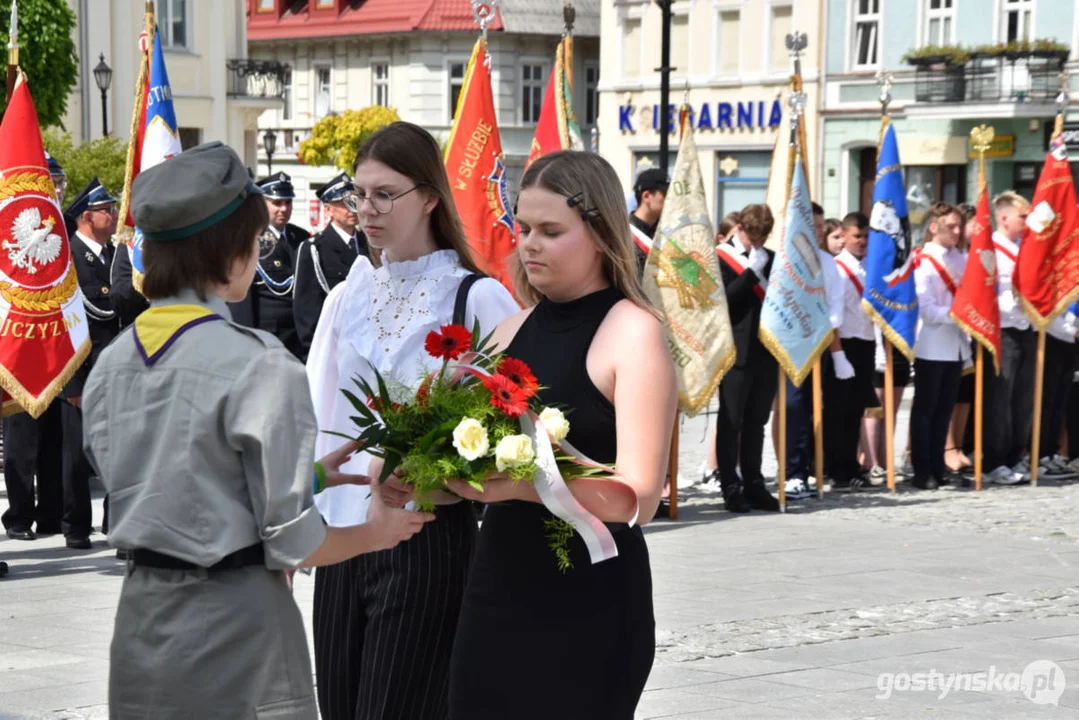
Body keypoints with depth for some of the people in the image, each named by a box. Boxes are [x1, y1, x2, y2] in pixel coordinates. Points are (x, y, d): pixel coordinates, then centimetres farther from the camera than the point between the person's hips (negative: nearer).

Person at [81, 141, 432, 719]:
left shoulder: (111, 362, 4)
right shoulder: (259, 365, -16)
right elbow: (293, 545, -14)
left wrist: (307, 472, 16)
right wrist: (375, 532, 4)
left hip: (140, 619, 6)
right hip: (235, 628, -6)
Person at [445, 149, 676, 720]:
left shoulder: (633, 332, -7)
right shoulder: (514, 331, 11)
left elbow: (637, 497, -14)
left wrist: (523, 484, -27)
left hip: (590, 604, -6)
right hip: (499, 586, 6)